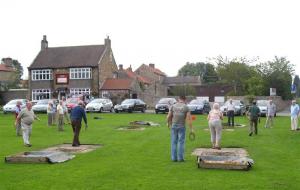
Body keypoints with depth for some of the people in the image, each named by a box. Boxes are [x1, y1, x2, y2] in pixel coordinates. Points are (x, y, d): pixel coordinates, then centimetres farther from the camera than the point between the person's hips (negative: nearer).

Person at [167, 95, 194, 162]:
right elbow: (189, 118, -9)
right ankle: (180, 158, 3)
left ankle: (174, 158, 8)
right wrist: (191, 128, -6)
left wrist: (168, 123, 19)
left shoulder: (173, 106, 2)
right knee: (181, 142, 4)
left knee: (174, 142, 7)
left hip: (174, 126, 2)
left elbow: (168, 117, 0)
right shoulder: (186, 107, -3)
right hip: (182, 127, -2)